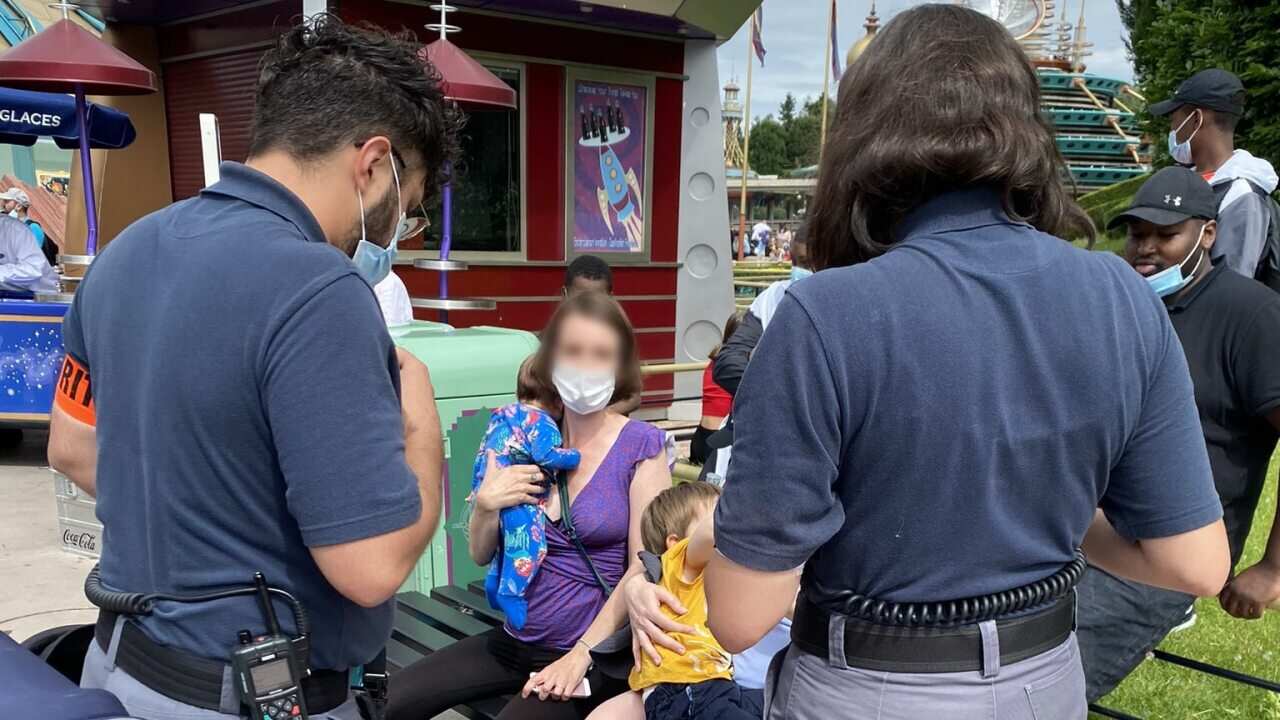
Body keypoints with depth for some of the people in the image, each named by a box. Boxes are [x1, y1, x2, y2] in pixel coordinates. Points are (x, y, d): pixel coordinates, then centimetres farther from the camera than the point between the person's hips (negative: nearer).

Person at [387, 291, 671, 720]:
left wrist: (581, 654, -16)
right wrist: (487, 506, -13)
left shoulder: (640, 445, -9)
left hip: (596, 657, -4)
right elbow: (480, 555, 8)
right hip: (515, 642, 5)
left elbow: (645, 568, -11)